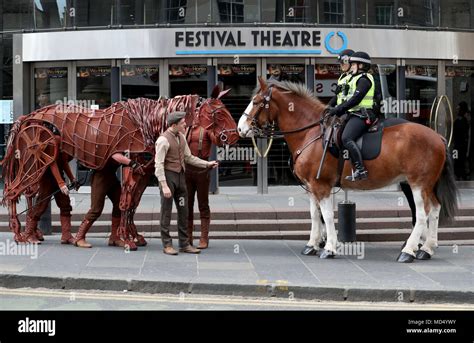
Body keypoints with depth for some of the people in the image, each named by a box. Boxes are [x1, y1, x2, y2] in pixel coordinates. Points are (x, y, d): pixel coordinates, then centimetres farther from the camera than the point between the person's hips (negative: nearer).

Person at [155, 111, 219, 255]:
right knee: (166, 212, 1)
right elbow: (159, 165, -17)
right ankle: (167, 245, 8)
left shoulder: (181, 137, 9)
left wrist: (207, 164, 9)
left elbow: (189, 158, 17)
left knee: (183, 211, 9)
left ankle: (184, 244, 16)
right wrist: (164, 186, -22)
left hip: (180, 176, 8)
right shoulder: (163, 140, -15)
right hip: (168, 176, -8)